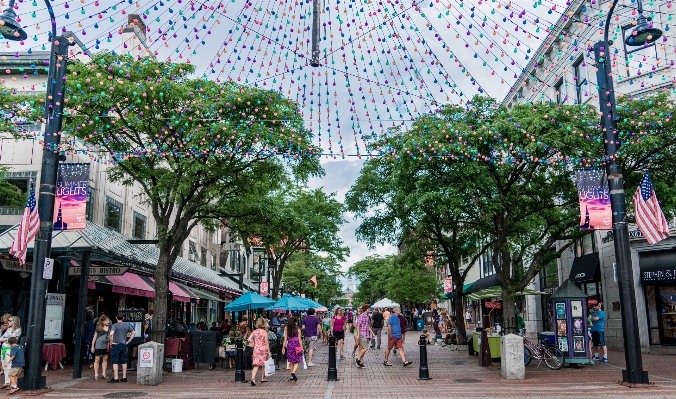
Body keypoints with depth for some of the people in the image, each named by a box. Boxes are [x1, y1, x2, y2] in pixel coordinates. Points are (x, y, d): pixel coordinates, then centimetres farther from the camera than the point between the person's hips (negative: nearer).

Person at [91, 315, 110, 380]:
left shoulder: (109, 328, 7)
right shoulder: (99, 328, -3)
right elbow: (94, 337, 1)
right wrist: (92, 346, 0)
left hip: (106, 346, 4)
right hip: (99, 346, -4)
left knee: (105, 359, 7)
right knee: (97, 360, 0)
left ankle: (103, 374, 14)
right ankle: (96, 374, 3)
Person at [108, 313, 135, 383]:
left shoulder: (115, 325, -10)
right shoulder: (127, 325, 7)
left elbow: (111, 334, -26)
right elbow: (133, 333, 13)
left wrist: (111, 342, -12)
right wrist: (128, 341, 13)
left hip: (116, 345, -5)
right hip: (124, 345, 5)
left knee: (115, 362, 0)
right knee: (124, 362, 12)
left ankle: (116, 378, -1)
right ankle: (124, 377, 15)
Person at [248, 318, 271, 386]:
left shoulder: (254, 331, 2)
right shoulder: (265, 332, -7)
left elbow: (249, 339, -6)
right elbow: (267, 343, -8)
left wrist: (253, 343, 10)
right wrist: (269, 351, -2)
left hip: (256, 349, 2)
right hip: (263, 349, -2)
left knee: (256, 365, -1)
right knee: (264, 364, 15)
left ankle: (253, 378, -20)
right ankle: (263, 378, 26)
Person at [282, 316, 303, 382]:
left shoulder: (286, 329, 0)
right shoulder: (298, 329, -6)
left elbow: (285, 339, 0)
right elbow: (299, 339, -5)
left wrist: (283, 347, 5)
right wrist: (301, 347, 1)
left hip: (289, 345, 3)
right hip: (296, 346, -3)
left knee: (291, 361, 14)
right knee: (296, 361, 2)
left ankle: (292, 376, 19)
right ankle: (293, 372, -22)